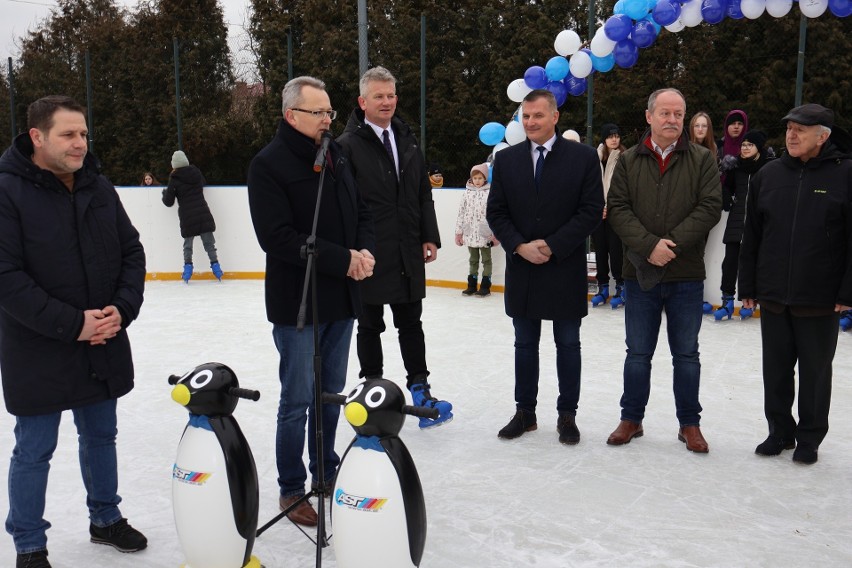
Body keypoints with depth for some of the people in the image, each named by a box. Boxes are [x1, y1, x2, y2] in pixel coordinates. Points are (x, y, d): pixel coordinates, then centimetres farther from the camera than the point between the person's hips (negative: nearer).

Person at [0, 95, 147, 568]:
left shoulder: (99, 187, 3)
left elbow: (132, 252, 7)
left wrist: (122, 309, -8)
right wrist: (71, 324, -21)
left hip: (103, 345, 5)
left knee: (101, 436, 20)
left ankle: (106, 519, 40)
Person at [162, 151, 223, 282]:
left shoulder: (174, 179, -6)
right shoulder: (196, 172, 4)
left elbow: (169, 202, 0)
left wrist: (165, 193, 19)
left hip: (187, 216, -2)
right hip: (204, 214, 2)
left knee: (188, 243, 12)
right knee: (209, 242, 8)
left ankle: (188, 267, 8)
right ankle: (215, 266, 6)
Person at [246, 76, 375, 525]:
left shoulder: (337, 159, 10)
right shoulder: (269, 164, -12)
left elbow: (362, 214, 14)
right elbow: (278, 237, -21)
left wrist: (365, 252, -7)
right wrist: (343, 260, -21)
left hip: (341, 301, 7)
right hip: (298, 304, -7)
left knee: (331, 394, 17)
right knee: (298, 401, 4)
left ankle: (326, 474, 34)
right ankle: (292, 489, 20)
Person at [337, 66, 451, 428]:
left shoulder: (407, 140, 11)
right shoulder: (348, 145, -8)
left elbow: (423, 195, 13)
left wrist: (429, 237, 6)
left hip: (408, 254, 5)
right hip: (370, 255, -5)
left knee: (411, 323, 12)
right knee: (370, 326, 10)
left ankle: (419, 388, 20)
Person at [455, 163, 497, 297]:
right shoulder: (467, 192, 4)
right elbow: (461, 212, 6)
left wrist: (496, 233, -11)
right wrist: (459, 232, 5)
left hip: (485, 234, -4)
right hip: (470, 233, 4)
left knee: (486, 260, 7)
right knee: (473, 260, 14)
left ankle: (485, 286, 12)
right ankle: (471, 286, 21)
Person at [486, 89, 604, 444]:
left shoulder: (583, 157, -4)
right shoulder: (506, 159, 4)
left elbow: (591, 210, -8)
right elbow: (496, 212, 3)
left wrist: (552, 246, -15)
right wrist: (520, 246, -12)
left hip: (566, 269, -2)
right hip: (521, 268, 3)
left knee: (568, 345, 9)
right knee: (524, 345, 12)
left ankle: (567, 414, 22)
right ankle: (524, 411, 25)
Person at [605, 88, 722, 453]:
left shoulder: (702, 160, 2)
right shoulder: (629, 161, 5)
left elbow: (710, 207, -8)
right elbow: (617, 208, -4)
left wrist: (673, 244, -18)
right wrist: (649, 245, -17)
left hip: (687, 275, -1)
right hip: (640, 273, 1)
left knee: (686, 354, 9)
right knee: (637, 353, 11)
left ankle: (690, 424, 23)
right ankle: (631, 419, 24)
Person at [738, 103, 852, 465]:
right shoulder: (769, 175, 5)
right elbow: (751, 236, 7)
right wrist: (748, 287, 6)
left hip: (821, 299, -3)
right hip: (773, 296, 3)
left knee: (815, 370, 10)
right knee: (776, 368, 13)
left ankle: (810, 438, 25)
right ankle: (780, 431, 28)